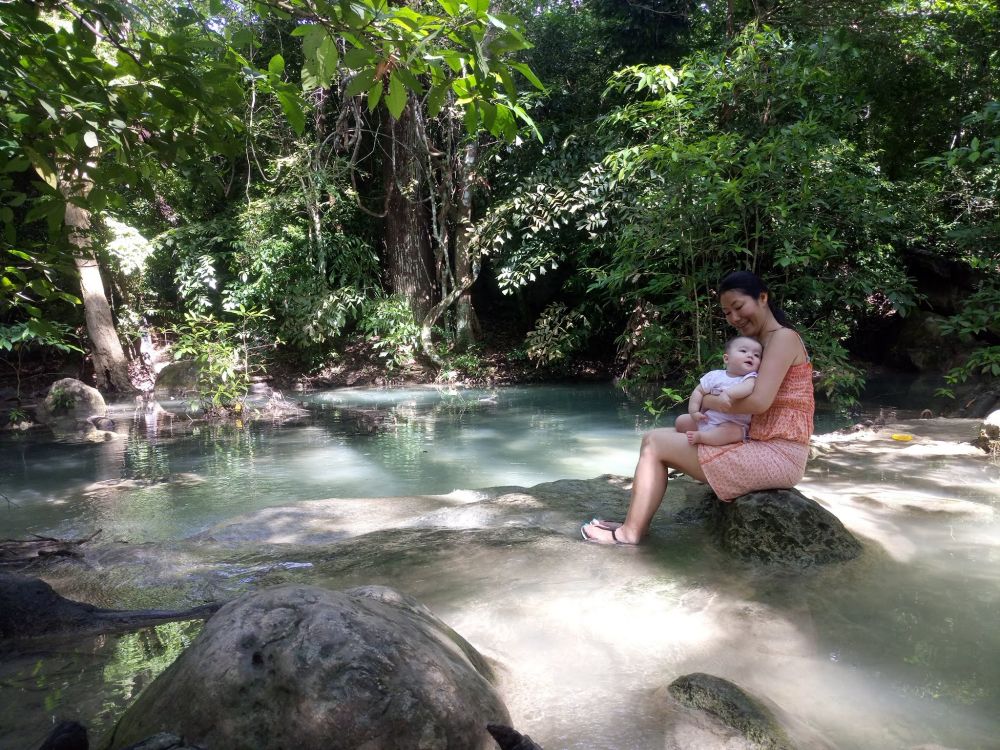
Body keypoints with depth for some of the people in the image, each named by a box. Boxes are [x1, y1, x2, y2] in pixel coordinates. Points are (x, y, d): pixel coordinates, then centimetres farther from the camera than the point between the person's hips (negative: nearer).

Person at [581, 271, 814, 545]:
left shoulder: (784, 337, -11)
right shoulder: (761, 343, 18)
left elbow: (758, 402, -25)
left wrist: (708, 401, -9)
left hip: (777, 457, -9)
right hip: (762, 448, 9)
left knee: (655, 443, -8)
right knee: (661, 436, 10)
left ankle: (630, 532, 4)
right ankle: (635, 522, 13)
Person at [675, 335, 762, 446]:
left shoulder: (751, 377, -9)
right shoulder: (715, 375, 2)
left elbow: (748, 387, -33)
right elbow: (698, 391, 8)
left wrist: (728, 393, -48)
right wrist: (694, 411, -5)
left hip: (732, 424, -4)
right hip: (706, 419, 4)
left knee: (734, 432, -37)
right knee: (681, 421, -1)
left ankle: (700, 436, -26)